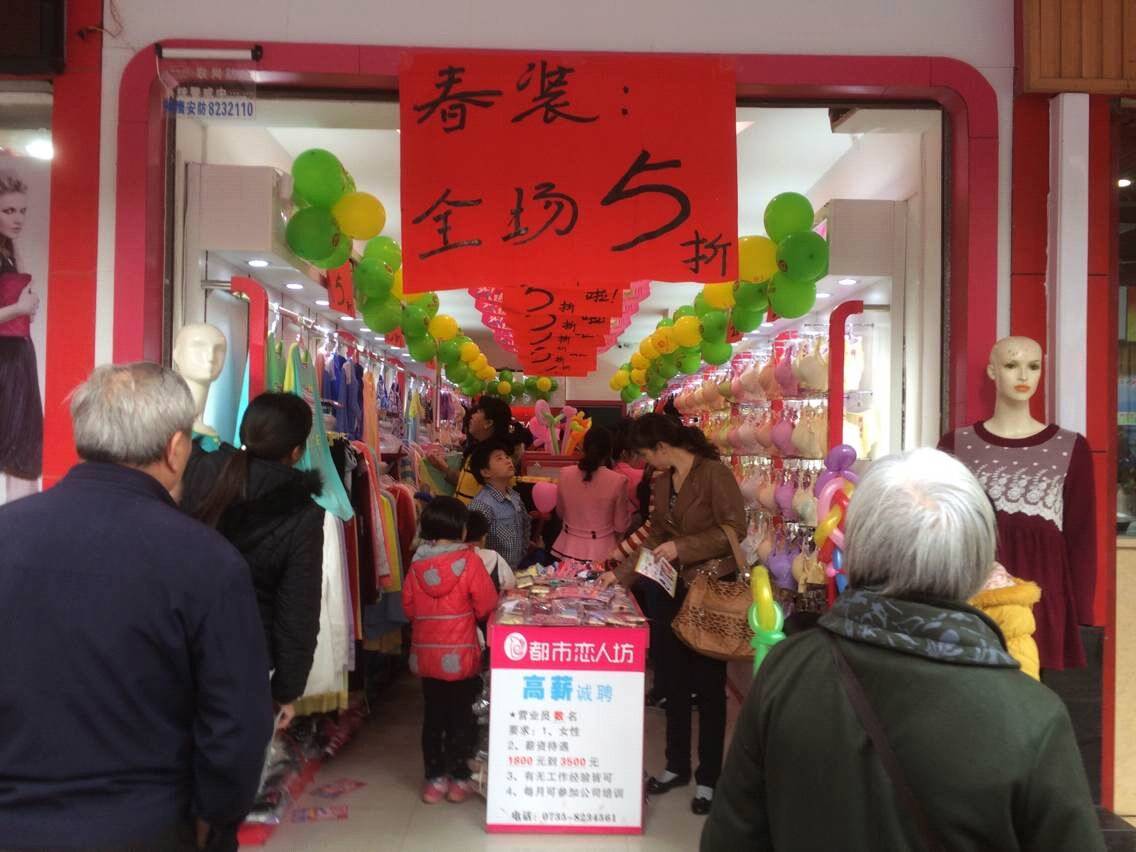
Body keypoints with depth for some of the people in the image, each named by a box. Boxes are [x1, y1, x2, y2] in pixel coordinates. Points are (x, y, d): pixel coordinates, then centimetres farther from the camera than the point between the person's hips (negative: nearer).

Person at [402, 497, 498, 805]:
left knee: (433, 716, 15)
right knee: (461, 716, 10)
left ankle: (434, 779, 22)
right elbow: (486, 606, -10)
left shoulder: (417, 564, -3)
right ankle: (458, 779, 17)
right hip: (460, 655, -3)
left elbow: (409, 608, 5)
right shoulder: (469, 562, -13)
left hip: (425, 653, 4)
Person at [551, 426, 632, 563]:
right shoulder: (617, 481, -17)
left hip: (568, 549, 3)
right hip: (601, 552, -3)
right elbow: (621, 527, -7)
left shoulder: (565, 474, -7)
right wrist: (627, 504, 9)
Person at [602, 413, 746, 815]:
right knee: (673, 680, 14)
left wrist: (683, 547, -22)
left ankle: (708, 778, 19)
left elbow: (735, 529, -19)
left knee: (708, 685, 5)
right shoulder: (661, 481, 8)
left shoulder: (714, 473, -15)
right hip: (672, 589, 7)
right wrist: (622, 574, 9)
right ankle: (677, 765, 30)